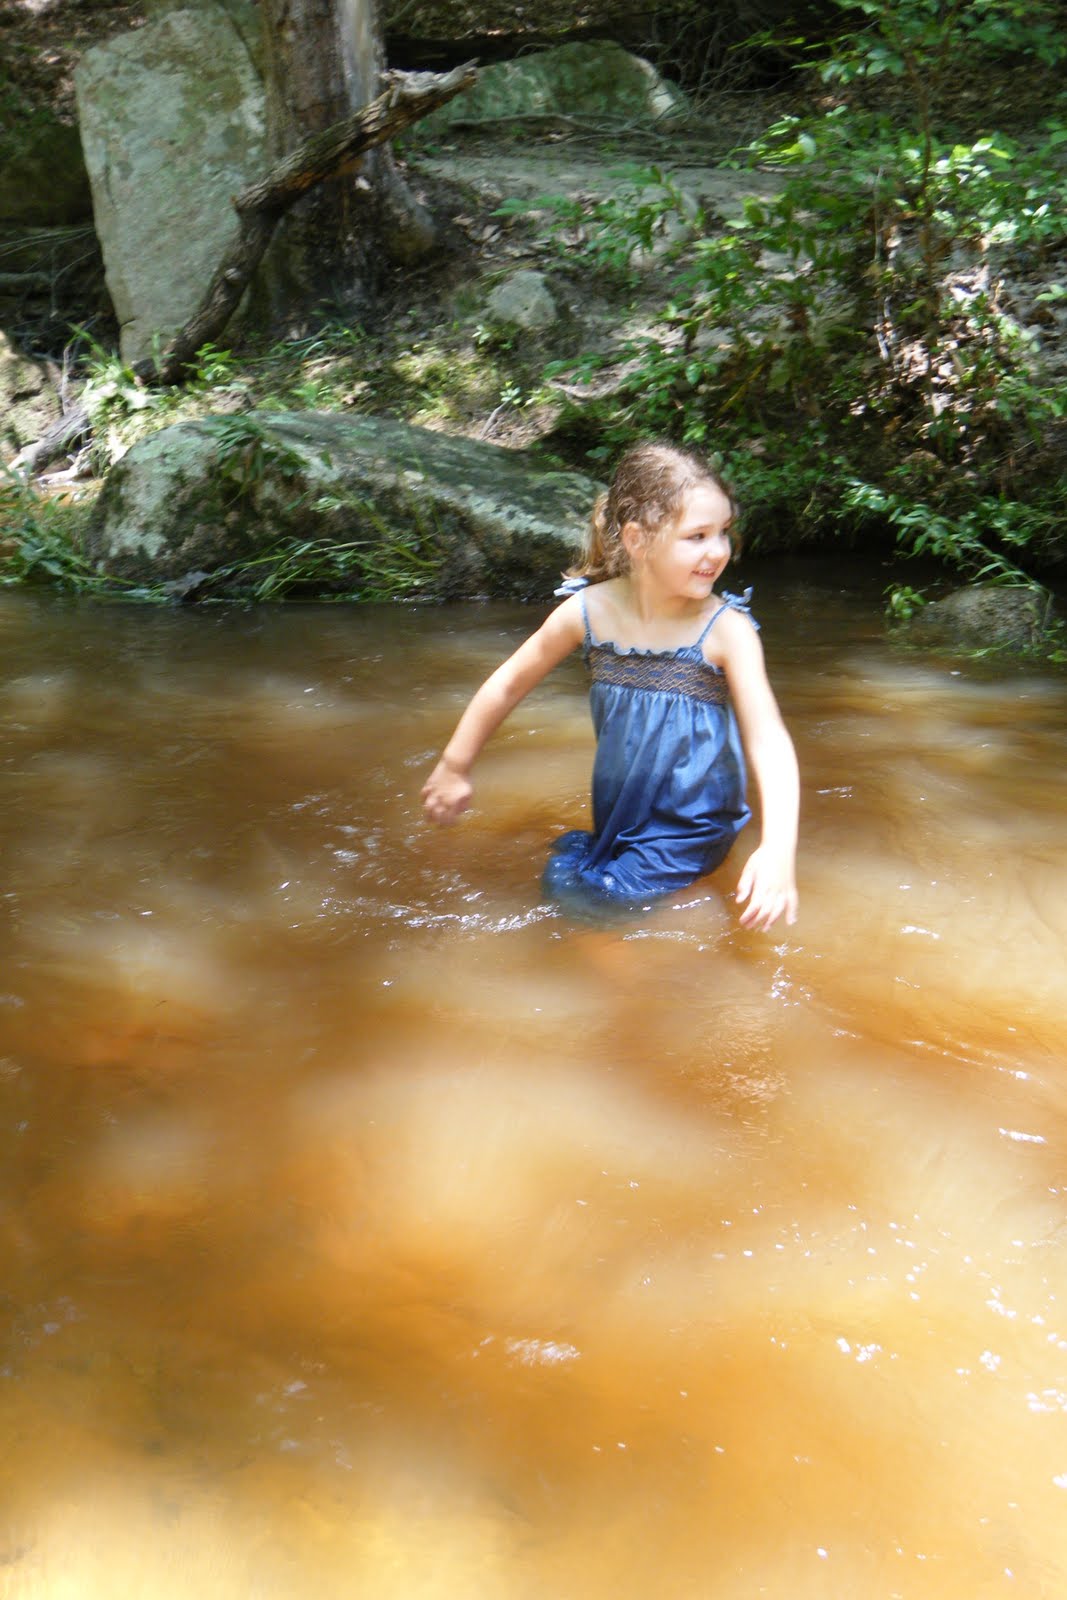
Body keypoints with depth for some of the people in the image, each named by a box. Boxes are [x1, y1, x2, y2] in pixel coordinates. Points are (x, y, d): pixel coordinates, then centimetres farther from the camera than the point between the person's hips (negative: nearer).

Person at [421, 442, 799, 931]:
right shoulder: (589, 611, -11)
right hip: (615, 819, 4)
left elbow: (768, 739, -25)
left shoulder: (726, 629, -20)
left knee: (573, 895, -13)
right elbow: (509, 684, 3)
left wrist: (778, 848, -39)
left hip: (691, 830, -4)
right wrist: (454, 767, 11)